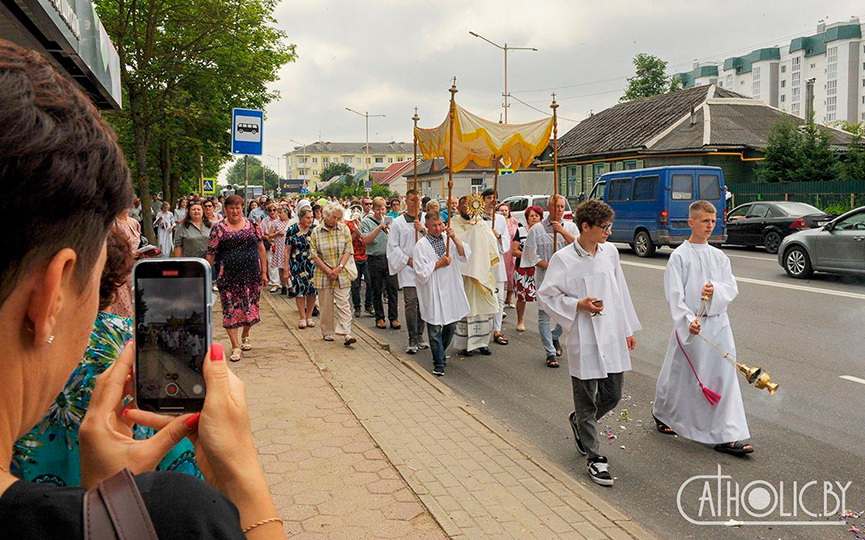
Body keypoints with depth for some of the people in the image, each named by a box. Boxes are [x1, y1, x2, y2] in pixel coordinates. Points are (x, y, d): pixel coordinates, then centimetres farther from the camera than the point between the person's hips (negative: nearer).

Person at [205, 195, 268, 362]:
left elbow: (261, 249, 8)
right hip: (228, 276, -2)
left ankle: (245, 336, 35)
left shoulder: (252, 225, 5)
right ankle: (235, 346, 5)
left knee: (251, 306, 10)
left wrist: (264, 272, 6)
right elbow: (210, 254, 0)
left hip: (251, 274, 2)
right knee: (231, 309, -3)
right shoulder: (218, 229, 0)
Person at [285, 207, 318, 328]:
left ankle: (309, 316, 15)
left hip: (313, 263, 2)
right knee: (300, 289, -2)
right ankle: (302, 317, 9)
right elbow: (287, 251, -2)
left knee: (312, 289, 1)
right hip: (297, 264, -2)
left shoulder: (315, 229, 0)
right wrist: (286, 268, -5)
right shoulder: (292, 230, -4)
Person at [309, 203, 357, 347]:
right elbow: (314, 254, -1)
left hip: (342, 274, 0)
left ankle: (346, 334, -9)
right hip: (323, 274, 0)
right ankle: (327, 332, 18)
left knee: (343, 304, -5)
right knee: (326, 305, 6)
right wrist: (327, 270, -9)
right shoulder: (316, 232, 0)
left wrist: (339, 268, -11)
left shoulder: (344, 229, 3)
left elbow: (348, 250, 1)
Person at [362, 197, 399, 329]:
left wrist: (390, 229, -8)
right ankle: (379, 318, 16)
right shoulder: (366, 222, 1)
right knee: (377, 290, 6)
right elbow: (365, 240, -12)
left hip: (389, 258, 2)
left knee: (393, 288, -2)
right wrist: (379, 227, -18)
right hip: (375, 260, -2)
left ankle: (394, 318, 4)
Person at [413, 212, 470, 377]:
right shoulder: (421, 245, -6)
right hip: (432, 293, -5)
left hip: (451, 290, 5)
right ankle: (439, 363, 9)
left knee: (451, 325, 14)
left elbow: (464, 255, -3)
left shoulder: (448, 239, 8)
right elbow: (420, 271, -11)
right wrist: (439, 264, -14)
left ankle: (440, 353, 37)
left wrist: (455, 239, -15)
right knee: (435, 328, -1)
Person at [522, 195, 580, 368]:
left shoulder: (570, 227, 9)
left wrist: (563, 232, -14)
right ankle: (550, 353, 5)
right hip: (545, 278, -3)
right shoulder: (537, 229, 0)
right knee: (544, 315, -4)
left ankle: (554, 336, 36)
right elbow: (531, 255, -3)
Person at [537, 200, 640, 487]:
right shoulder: (563, 259, -11)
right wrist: (579, 305, -18)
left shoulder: (610, 252, 5)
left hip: (612, 336, 5)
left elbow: (620, 291, 14)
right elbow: (546, 295, -6)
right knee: (587, 400, 6)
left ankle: (579, 421, 42)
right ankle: (594, 458, 20)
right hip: (584, 339, -5)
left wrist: (628, 329, 16)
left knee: (612, 396, 13)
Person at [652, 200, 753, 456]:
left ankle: (727, 436, 3)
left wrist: (716, 290, -17)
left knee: (724, 375, -1)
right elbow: (674, 293, -12)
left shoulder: (719, 256, 9)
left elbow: (732, 288, 5)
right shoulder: (679, 256, -6)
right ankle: (661, 413, 38)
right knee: (680, 373, 10)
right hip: (690, 324, -4)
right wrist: (688, 319, -24)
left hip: (717, 323, 4)